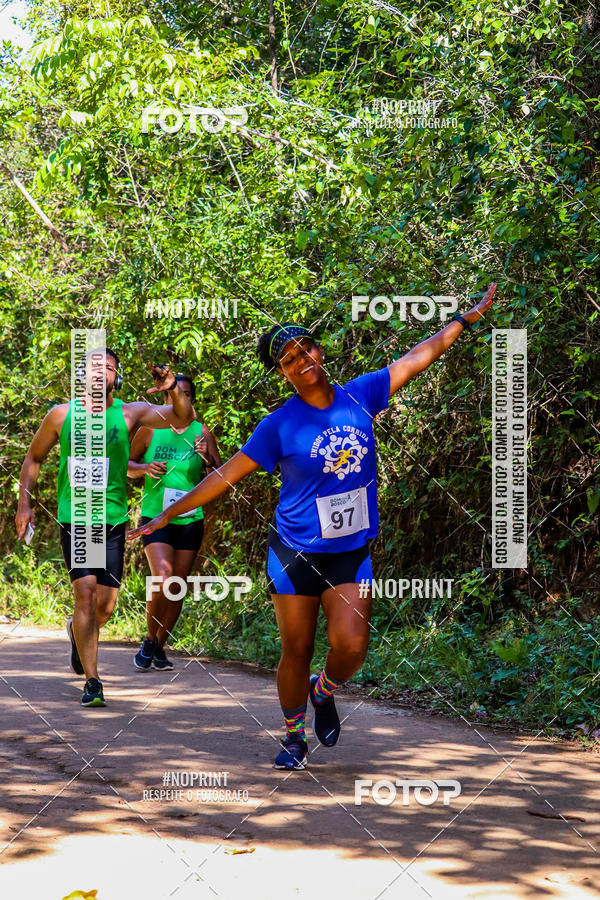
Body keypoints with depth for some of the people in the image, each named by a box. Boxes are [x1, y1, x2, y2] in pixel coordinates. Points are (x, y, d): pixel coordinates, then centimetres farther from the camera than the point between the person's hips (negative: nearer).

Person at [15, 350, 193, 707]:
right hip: (74, 519, -1)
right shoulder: (62, 414, 2)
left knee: (106, 606, 5)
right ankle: (92, 682, -8)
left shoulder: (129, 413, -1)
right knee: (86, 593, -14)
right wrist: (25, 502, 9)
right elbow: (34, 457, 15)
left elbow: (183, 418, -12)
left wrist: (174, 389, -31)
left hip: (113, 520, 1)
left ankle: (79, 633, 42)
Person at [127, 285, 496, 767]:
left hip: (352, 552, 2)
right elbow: (226, 475, -3)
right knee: (296, 651, 4)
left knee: (351, 646, -13)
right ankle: (294, 739, 25)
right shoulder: (280, 425, -8)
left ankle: (324, 691, 21)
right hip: (295, 551, -2)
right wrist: (167, 515, -4)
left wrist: (471, 316, 11)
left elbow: (419, 355, 7)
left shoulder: (360, 395, -1)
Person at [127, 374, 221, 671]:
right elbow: (126, 465, 11)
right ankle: (149, 640, 2)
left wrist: (206, 458, -13)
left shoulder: (202, 432, 3)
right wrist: (145, 468, -10)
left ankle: (160, 646, 22)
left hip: (190, 520, 2)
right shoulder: (150, 429, 1)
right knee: (162, 579, -19)